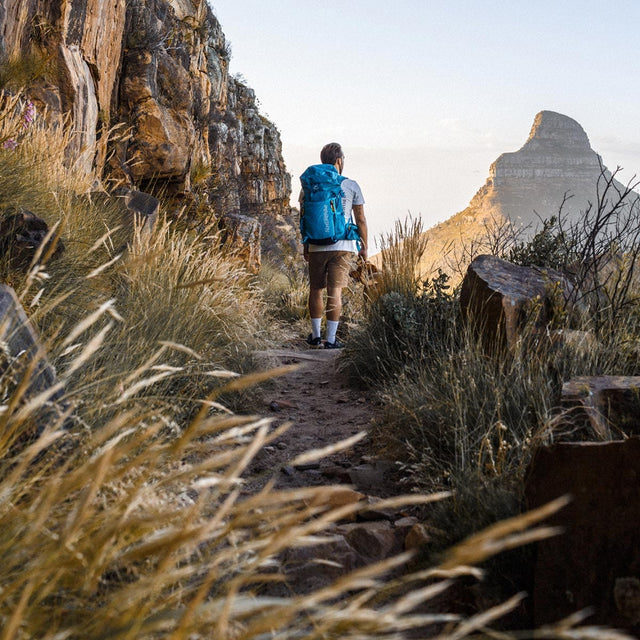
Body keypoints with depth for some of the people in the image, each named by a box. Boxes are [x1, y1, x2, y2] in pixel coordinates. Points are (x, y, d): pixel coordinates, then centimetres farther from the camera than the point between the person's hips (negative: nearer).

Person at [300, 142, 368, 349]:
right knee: (335, 291, -2)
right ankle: (331, 340, -2)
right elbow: (360, 220, 2)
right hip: (342, 246, -2)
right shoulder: (351, 186, -1)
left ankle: (316, 336, 21)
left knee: (315, 289, 13)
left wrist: (306, 246, 18)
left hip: (316, 246, 2)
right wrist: (364, 247, 12)